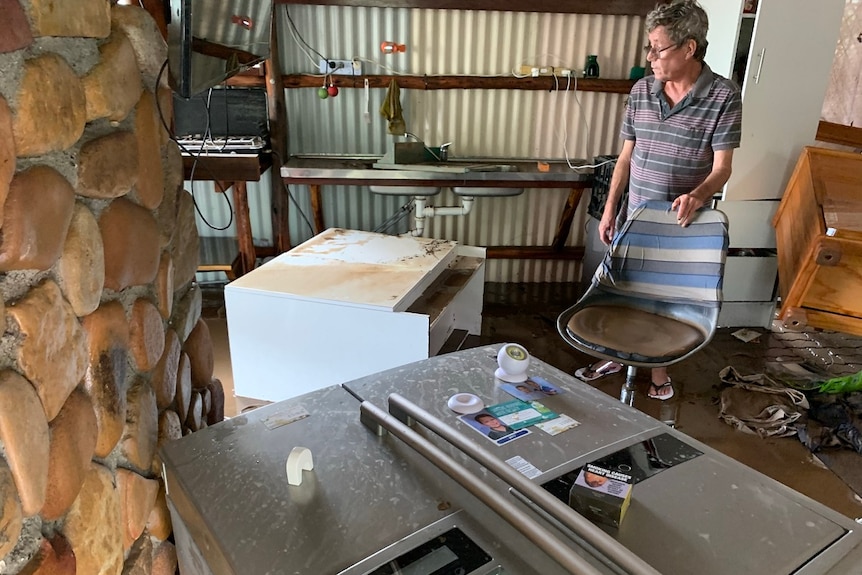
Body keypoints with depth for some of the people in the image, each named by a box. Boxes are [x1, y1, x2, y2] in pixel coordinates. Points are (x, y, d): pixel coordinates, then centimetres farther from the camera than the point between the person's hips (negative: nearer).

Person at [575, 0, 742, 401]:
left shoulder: (723, 97, -12)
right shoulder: (641, 90, 0)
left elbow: (722, 167, -13)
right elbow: (626, 155, 6)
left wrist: (697, 195, -34)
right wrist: (609, 209, 3)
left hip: (681, 225, -4)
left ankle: (659, 369, 33)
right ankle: (615, 355, 37)